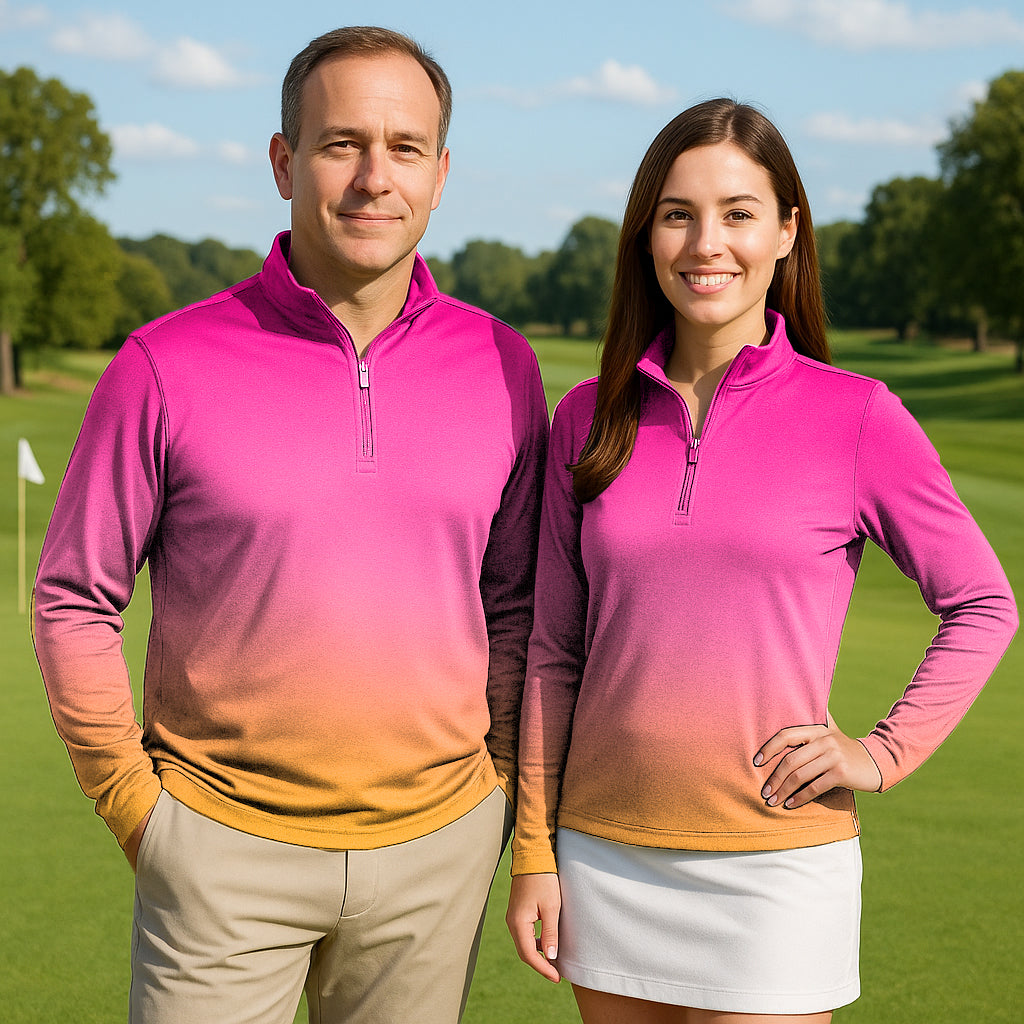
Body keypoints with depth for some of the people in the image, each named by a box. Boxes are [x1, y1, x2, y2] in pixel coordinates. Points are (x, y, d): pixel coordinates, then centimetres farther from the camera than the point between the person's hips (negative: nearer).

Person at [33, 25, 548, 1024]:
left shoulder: (500, 368, 1)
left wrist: (492, 785, 7)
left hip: (436, 847, 3)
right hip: (226, 849, -2)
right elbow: (73, 600, 0)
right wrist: (135, 801, -1)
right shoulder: (166, 367, -7)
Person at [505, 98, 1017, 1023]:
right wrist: (534, 853, 6)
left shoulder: (855, 418, -5)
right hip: (607, 854, 3)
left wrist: (882, 754, -7)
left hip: (777, 863, -3)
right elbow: (556, 650, 8)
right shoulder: (589, 419, 4)